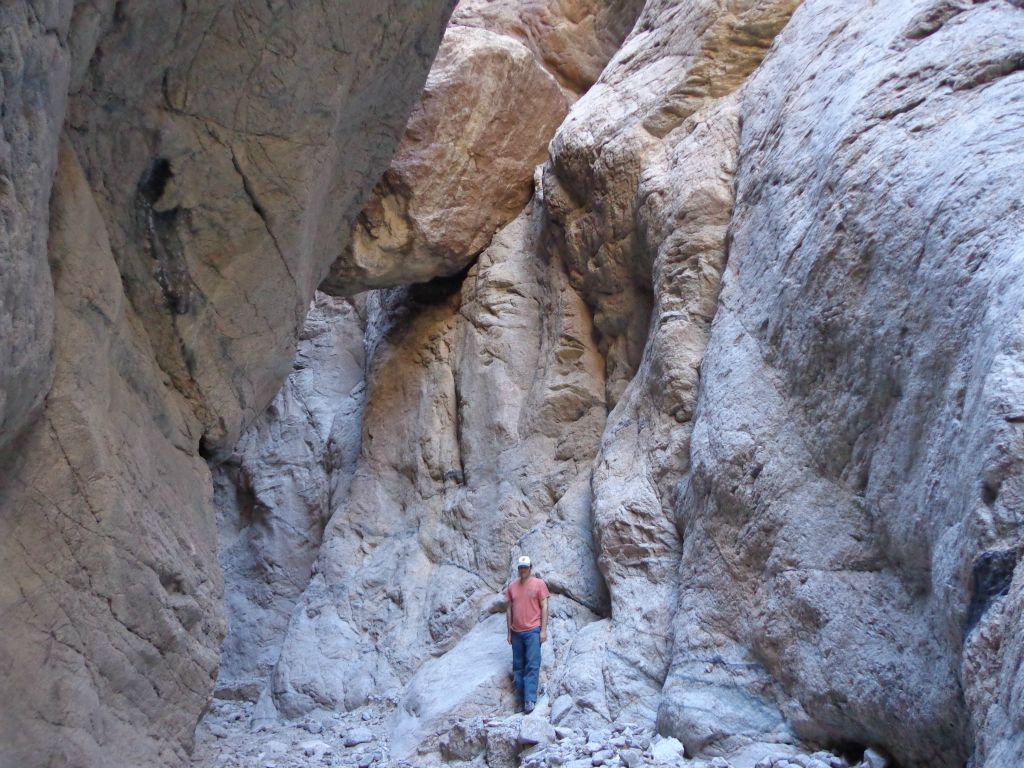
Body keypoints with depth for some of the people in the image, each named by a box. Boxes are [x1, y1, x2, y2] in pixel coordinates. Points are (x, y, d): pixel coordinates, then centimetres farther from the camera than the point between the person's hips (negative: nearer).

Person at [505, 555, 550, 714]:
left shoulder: (539, 583, -1)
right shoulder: (512, 586, 10)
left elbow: (544, 607, -3)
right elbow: (510, 609, 14)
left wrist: (543, 630, -8)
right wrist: (509, 631, 12)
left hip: (533, 631, -5)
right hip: (516, 632, 5)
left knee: (532, 666, -9)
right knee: (518, 666, 7)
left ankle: (530, 699, -12)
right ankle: (520, 697, 14)